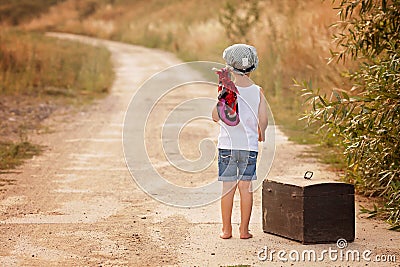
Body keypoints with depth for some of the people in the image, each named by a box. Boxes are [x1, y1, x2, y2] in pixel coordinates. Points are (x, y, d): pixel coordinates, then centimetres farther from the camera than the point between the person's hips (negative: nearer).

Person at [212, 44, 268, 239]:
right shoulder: (257, 91, -1)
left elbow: (215, 117, -3)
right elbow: (263, 120, -2)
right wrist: (261, 134, 17)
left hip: (228, 145, -1)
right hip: (250, 145, 2)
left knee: (228, 187, 3)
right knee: (246, 187, 5)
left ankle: (226, 230, 7)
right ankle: (244, 229, 7)